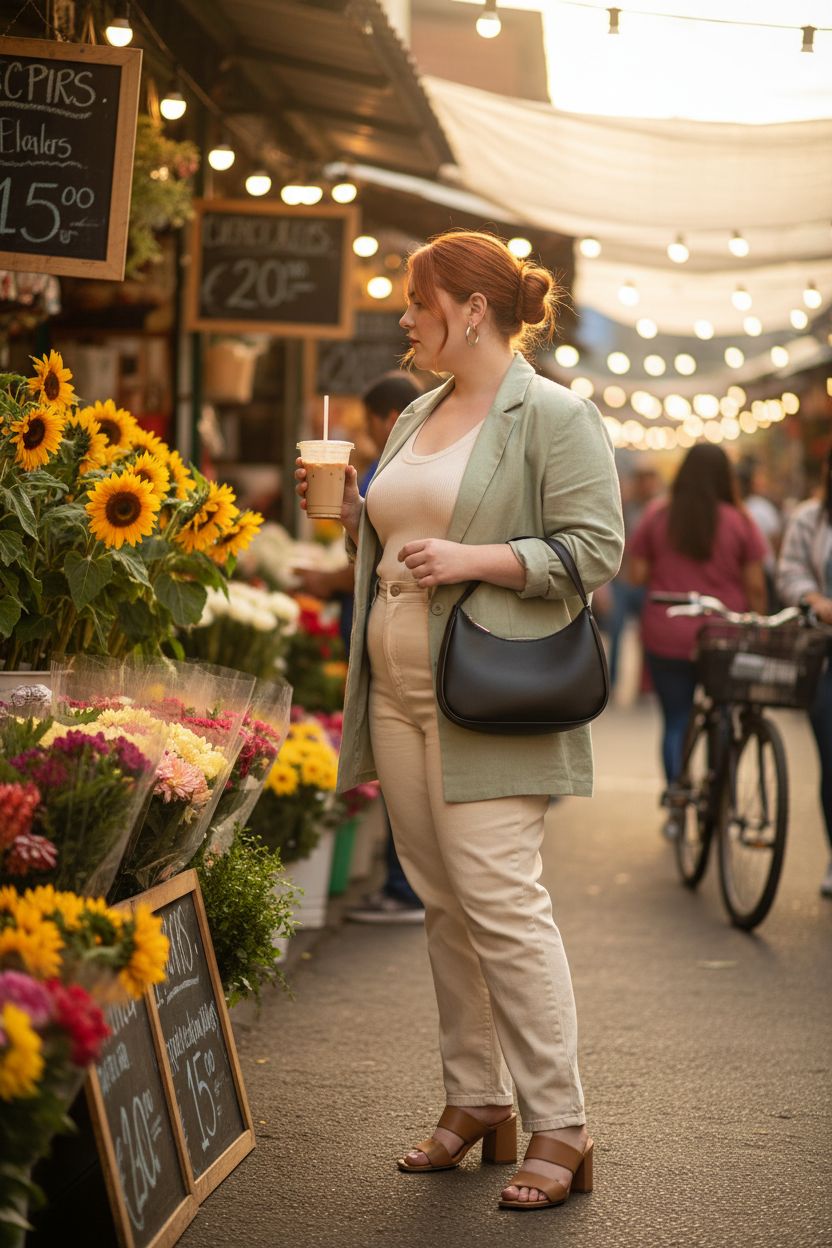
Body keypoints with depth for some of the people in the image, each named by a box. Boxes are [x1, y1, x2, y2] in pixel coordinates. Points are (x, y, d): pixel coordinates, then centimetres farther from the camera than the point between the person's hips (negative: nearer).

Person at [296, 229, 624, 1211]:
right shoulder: (418, 418, 18)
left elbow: (595, 549, -12)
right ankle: (474, 1101, 20)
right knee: (442, 904, 10)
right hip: (399, 693, 8)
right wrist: (350, 512, 8)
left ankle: (558, 1128, -4)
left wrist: (475, 558, -20)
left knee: (501, 900, -11)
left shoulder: (553, 416, -6)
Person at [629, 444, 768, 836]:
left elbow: (637, 575, -2)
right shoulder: (740, 522, -6)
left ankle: (676, 808, 8)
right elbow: (755, 585, -4)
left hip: (667, 637, 1)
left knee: (676, 721, 9)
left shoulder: (657, 516, -3)